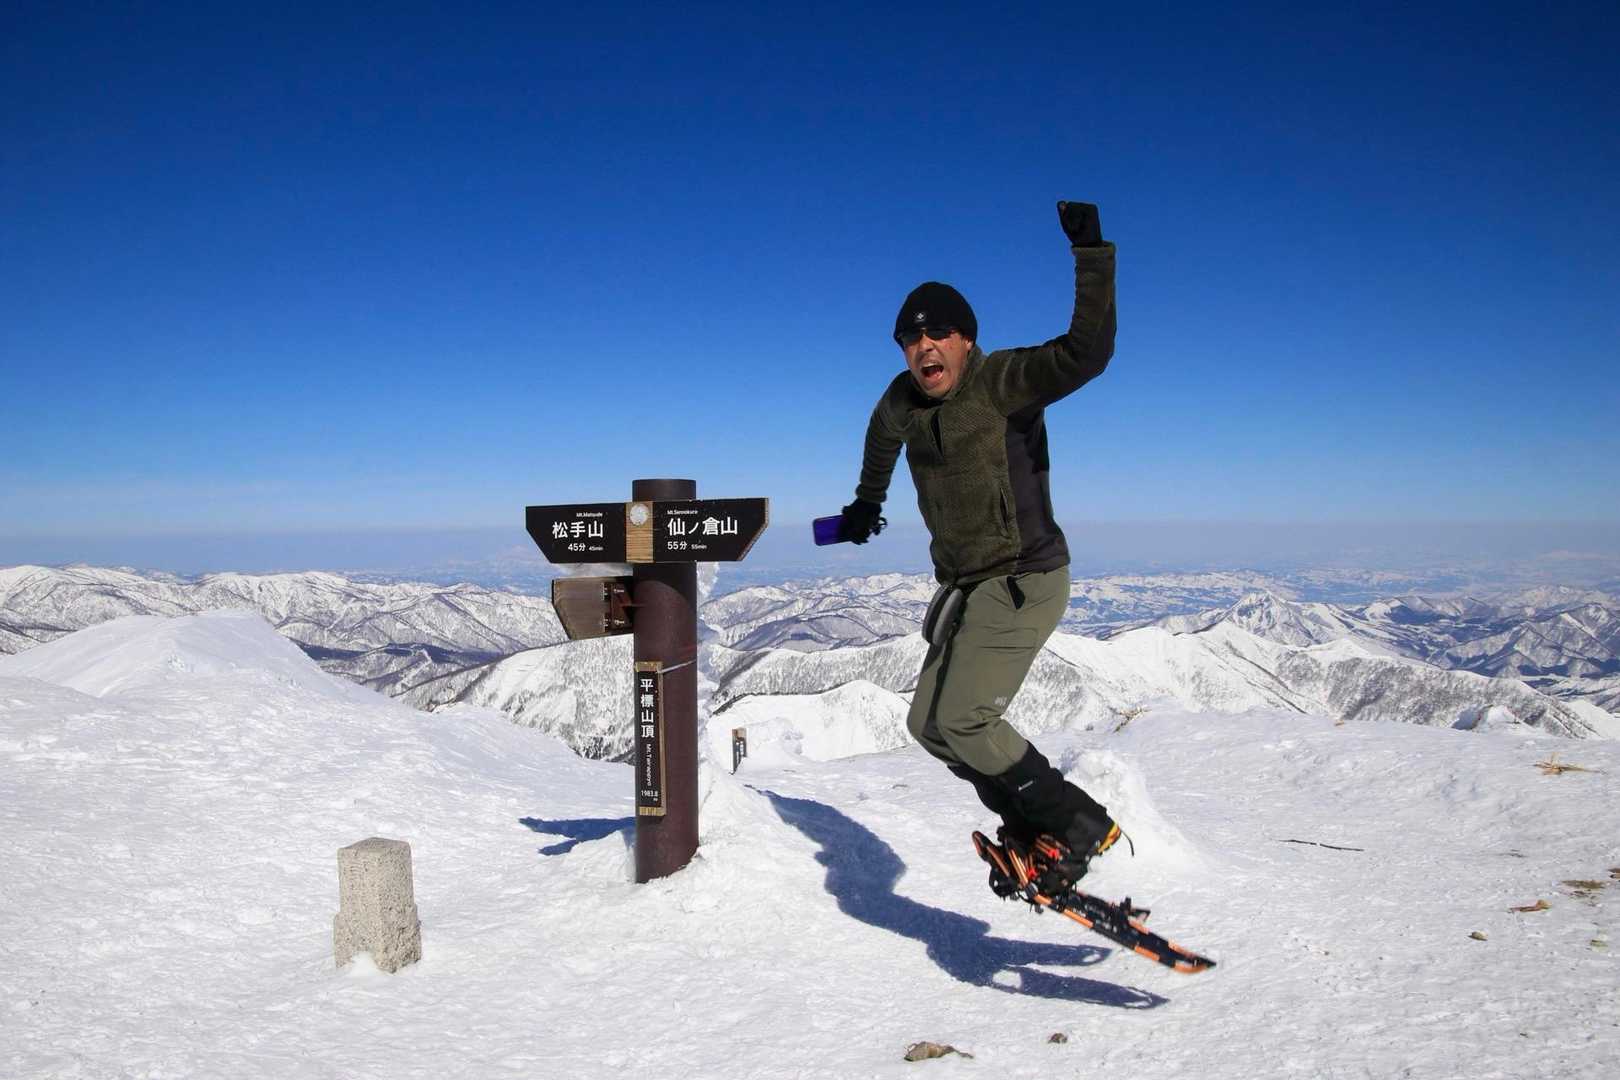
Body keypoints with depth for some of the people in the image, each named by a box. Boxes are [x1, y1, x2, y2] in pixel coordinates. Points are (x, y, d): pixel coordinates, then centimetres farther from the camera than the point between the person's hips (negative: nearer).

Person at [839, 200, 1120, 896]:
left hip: (1022, 582, -8)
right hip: (964, 588, 9)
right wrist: (866, 504, 43)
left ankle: (1078, 824, -2)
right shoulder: (902, 401, 5)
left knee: (962, 719, -18)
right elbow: (881, 444, 29)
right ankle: (1029, 826, 20)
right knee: (929, 723, 11)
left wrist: (1092, 254, -37)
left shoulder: (1003, 382, -15)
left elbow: (1086, 354, -31)